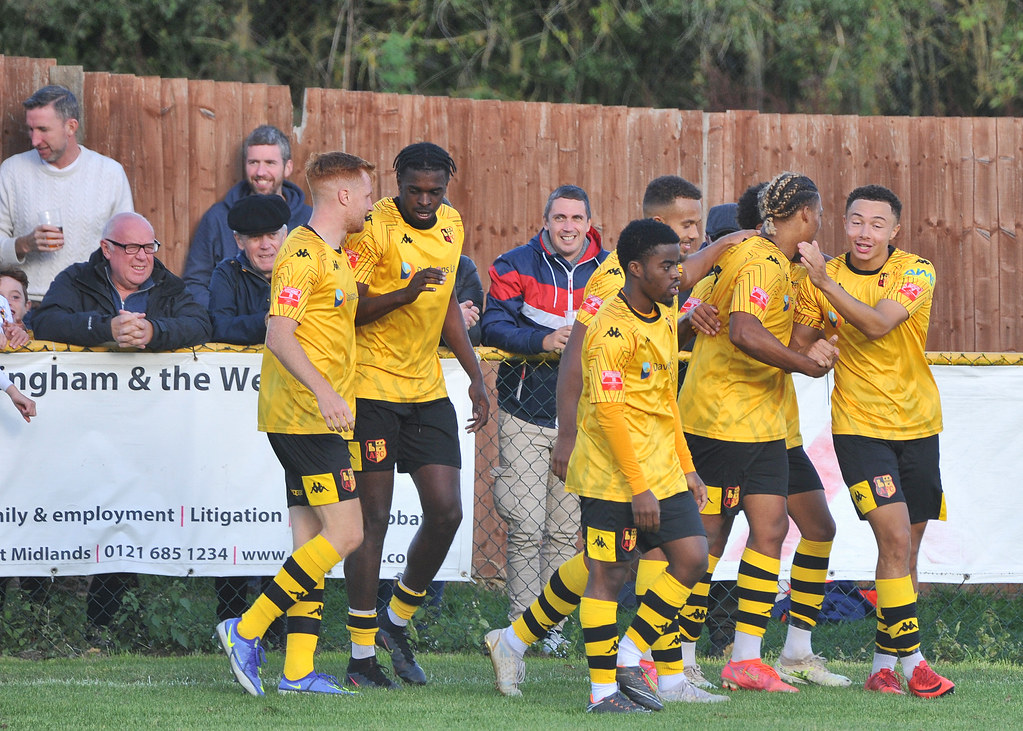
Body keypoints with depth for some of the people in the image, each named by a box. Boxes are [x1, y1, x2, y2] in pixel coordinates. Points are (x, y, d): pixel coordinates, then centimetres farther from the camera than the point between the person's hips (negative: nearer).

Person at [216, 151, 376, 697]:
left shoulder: (334, 255, 19)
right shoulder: (303, 253, -12)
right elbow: (278, 335, -22)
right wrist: (323, 391, -33)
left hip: (318, 418, 10)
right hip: (304, 417, -10)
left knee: (312, 538, 6)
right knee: (344, 533, -13)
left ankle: (298, 670, 5)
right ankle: (247, 630, -9)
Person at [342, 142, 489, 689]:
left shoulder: (450, 225, 8)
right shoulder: (373, 228, -14)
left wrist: (475, 375, 17)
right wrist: (404, 295, -30)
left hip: (427, 388, 6)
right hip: (372, 389, -6)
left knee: (446, 511, -1)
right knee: (374, 516, -4)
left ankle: (397, 622, 20)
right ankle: (361, 655, 2)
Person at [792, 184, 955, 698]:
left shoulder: (916, 272, -9)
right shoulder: (821, 279, -3)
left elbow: (878, 324, -26)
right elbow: (797, 346, 10)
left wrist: (825, 281, -34)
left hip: (918, 424, 1)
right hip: (858, 425, -1)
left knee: (906, 552, 8)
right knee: (895, 538, -16)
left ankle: (882, 664, 19)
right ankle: (912, 661, -12)